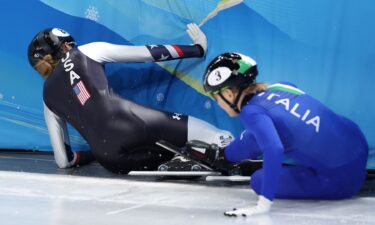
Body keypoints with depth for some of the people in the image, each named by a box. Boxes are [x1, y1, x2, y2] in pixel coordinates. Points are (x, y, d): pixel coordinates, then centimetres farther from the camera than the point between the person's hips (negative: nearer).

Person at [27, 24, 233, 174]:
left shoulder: (48, 97, 24)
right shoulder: (86, 52, 18)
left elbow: (64, 160, 22)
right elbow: (148, 53, 18)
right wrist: (196, 49, 27)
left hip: (111, 159, 3)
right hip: (132, 124, -3)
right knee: (217, 138, -1)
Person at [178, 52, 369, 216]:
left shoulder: (251, 112, -17)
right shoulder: (280, 86, 3)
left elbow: (274, 150, -32)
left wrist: (263, 204, -32)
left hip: (341, 179, -7)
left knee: (259, 181, 4)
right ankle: (223, 156, 39)